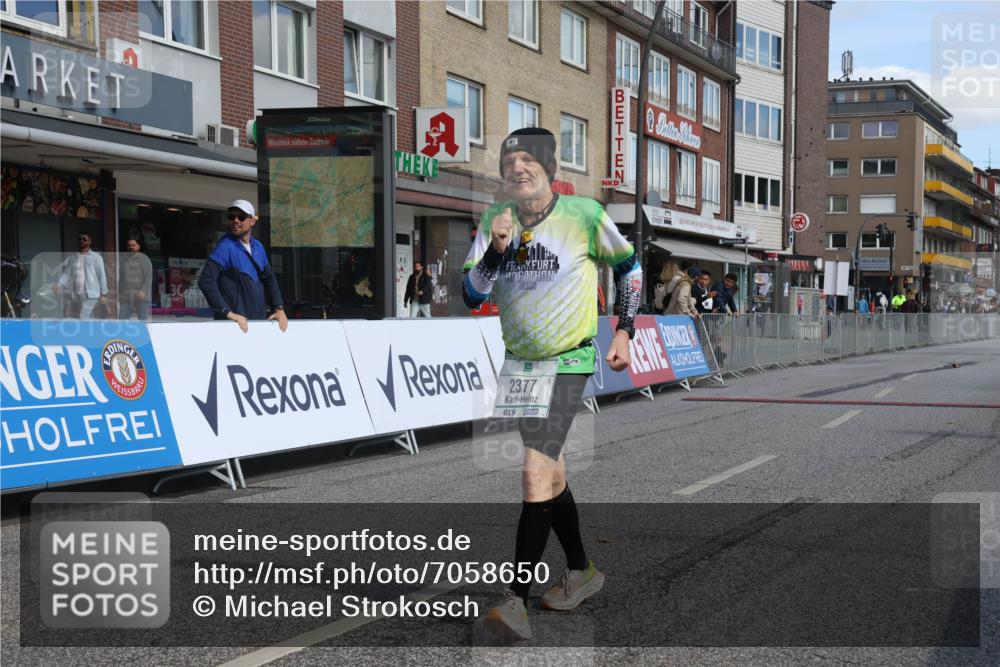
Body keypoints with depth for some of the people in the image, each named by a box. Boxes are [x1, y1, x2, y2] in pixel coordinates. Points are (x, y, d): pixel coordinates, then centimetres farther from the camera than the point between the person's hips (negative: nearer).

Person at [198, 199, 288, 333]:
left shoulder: (258, 247, 11)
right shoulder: (226, 247, -10)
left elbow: (269, 278, 20)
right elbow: (206, 281, -18)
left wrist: (279, 308, 8)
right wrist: (228, 312, -21)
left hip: (259, 320, 7)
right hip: (234, 324, -7)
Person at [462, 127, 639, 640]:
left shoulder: (584, 214, -9)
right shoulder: (493, 221, 1)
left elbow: (628, 265, 6)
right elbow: (471, 295, -4)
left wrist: (624, 331, 3)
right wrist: (496, 250, -20)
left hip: (568, 362, -5)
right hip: (519, 362, 6)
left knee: (535, 475, -17)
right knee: (551, 473, 16)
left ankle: (516, 602, -16)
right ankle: (581, 572, 34)